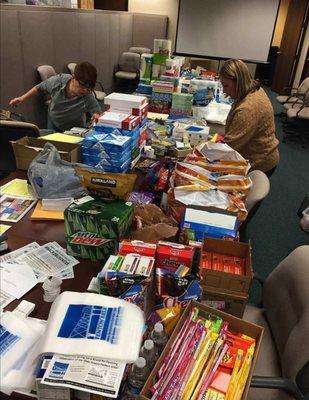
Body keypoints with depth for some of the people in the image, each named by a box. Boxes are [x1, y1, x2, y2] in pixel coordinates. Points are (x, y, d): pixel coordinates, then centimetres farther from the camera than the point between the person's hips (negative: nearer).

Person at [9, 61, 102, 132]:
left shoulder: (89, 98, -34)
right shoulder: (57, 81, -27)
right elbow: (40, 88, -8)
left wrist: (97, 116, -52)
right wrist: (22, 98, -4)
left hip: (74, 129, -2)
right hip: (53, 122, 2)